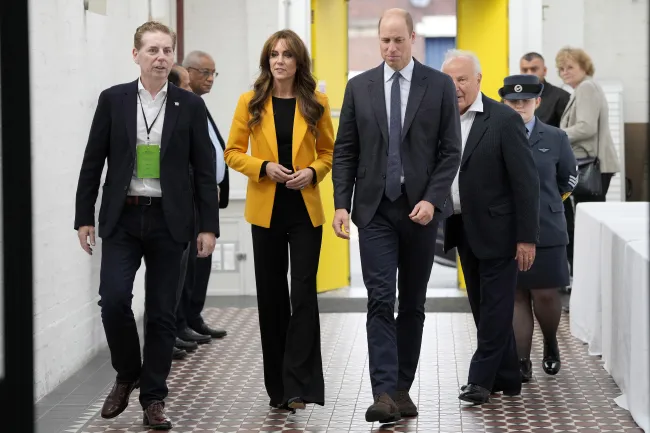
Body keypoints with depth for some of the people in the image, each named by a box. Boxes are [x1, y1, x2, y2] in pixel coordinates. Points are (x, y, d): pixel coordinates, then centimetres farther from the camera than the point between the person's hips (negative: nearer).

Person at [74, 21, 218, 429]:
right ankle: (127, 375, 13)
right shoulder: (113, 100, 3)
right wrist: (85, 218, 1)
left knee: (162, 313, 2)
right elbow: (93, 162, 5)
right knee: (114, 299, -13)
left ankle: (154, 399, 13)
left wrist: (209, 226, -2)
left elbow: (204, 169, 3)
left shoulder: (190, 105, 2)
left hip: (168, 221, 0)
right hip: (122, 217, 0)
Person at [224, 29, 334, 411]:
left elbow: (329, 151, 10)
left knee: (303, 293, -7)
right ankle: (278, 386, 17)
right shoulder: (250, 103, 2)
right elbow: (233, 153, 4)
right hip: (267, 211, 1)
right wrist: (264, 167, -14)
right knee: (271, 294, 7)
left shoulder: (316, 103, 2)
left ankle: (298, 386, -5)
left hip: (306, 210, -1)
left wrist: (312, 172, -11)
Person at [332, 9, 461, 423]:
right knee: (381, 300, -9)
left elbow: (451, 151, -1)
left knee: (413, 304, 8)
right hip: (375, 210, 0)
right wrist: (341, 204, -5)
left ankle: (402, 388, 17)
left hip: (421, 209, 0)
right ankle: (385, 393, -14)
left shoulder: (440, 85, 1)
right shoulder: (359, 87, 5)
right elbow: (345, 152, 5)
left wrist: (433, 200, -13)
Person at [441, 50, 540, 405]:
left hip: (498, 231, -7)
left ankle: (482, 378, 2)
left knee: (495, 305, -2)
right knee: (482, 305, 13)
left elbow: (526, 182, -14)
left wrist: (527, 237, -16)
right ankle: (506, 378, 23)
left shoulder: (505, 120, -13)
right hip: (465, 229, 7)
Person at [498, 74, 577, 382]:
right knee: (516, 296, 3)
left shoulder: (555, 139, 4)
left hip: (546, 231, 0)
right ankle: (522, 362, 9)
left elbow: (569, 178, 17)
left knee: (545, 294, -1)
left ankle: (551, 345, 27)